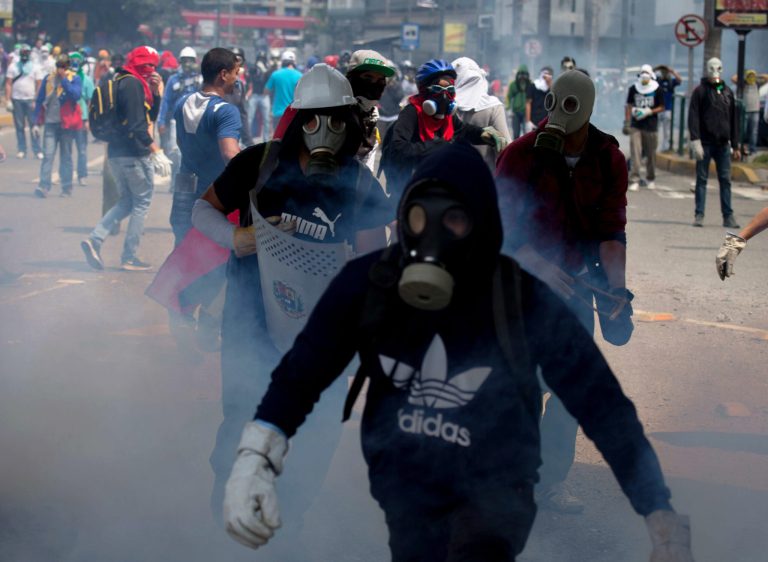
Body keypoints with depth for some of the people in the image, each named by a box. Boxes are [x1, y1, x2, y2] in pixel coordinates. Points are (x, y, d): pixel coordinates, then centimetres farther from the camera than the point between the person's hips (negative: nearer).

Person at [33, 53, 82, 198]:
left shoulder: (74, 79, 0)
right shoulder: (48, 79, 7)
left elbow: (76, 95, -18)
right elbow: (39, 100, 10)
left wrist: (65, 80, -18)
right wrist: (37, 121, 5)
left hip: (67, 123, -1)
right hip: (51, 123, 1)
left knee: (66, 156, 7)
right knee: (48, 154, -11)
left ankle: (67, 188, 13)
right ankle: (44, 186, -16)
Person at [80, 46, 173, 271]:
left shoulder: (122, 82, 18)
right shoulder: (133, 84, -12)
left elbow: (150, 116, 23)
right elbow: (137, 123, -22)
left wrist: (155, 92, 10)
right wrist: (156, 150, -25)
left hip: (117, 153, 9)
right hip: (134, 153, -9)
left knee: (126, 202, 17)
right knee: (142, 202, 1)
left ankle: (95, 238, 1)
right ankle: (129, 257, 2)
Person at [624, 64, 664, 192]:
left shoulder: (657, 90, -1)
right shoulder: (633, 89, 5)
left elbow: (661, 107, 2)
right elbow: (629, 106, 10)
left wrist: (649, 112, -13)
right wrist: (627, 122, 5)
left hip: (651, 127, 0)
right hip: (636, 127, 0)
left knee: (651, 154, 9)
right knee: (635, 152, -9)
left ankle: (651, 179, 26)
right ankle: (634, 180, -9)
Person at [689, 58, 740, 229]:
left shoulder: (727, 92, 14)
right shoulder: (700, 91, 0)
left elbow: (733, 120, 17)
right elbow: (693, 118, -6)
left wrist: (735, 146, 15)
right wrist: (695, 141, -15)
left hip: (723, 144, 4)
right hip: (705, 143, -4)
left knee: (725, 180, 3)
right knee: (702, 179, 1)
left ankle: (728, 216, 6)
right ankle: (699, 215, 4)